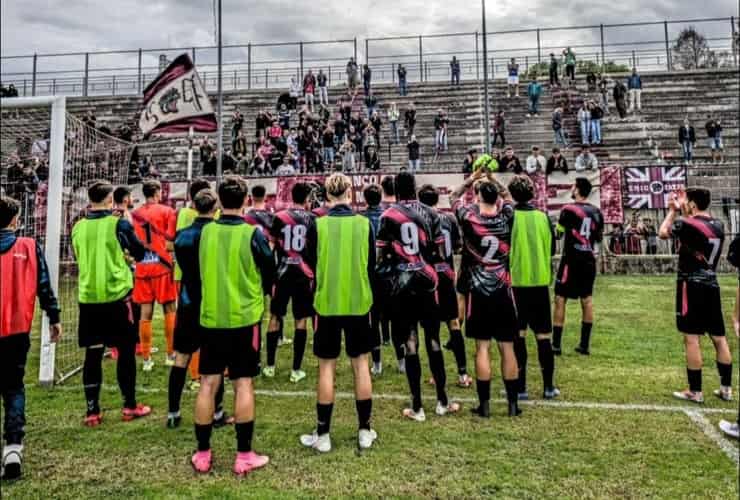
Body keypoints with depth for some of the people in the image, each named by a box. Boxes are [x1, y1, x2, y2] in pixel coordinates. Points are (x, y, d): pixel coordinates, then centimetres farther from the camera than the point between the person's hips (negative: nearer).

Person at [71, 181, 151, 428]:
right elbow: (140, 254, 3)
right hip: (116, 296, -4)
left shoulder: (78, 227, 4)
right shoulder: (119, 224, -8)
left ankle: (92, 411, 13)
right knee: (126, 351, 8)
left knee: (93, 354, 8)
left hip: (88, 298, 4)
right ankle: (130, 406, 16)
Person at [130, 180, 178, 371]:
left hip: (141, 268, 4)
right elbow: (170, 242, -9)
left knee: (145, 313, 6)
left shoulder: (133, 214, 9)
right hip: (162, 266, -3)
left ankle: (146, 359, 10)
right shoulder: (167, 211, -2)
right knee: (169, 310, 7)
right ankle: (171, 354, 11)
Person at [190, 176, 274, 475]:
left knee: (208, 384, 10)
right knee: (243, 385, 3)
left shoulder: (205, 232, -1)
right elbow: (270, 273, -1)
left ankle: (202, 455, 19)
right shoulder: (252, 234, -11)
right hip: (244, 318, -3)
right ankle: (244, 457, 11)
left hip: (210, 317, 3)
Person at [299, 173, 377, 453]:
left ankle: (322, 435, 16)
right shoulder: (364, 223, -3)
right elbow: (371, 266, 5)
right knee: (360, 364, 12)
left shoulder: (318, 225, -7)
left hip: (327, 304, -1)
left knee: (327, 368, 7)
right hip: (359, 303, 2)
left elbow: (311, 267, 0)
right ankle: (365, 431, 20)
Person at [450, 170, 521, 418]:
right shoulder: (506, 217, -2)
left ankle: (484, 404, 8)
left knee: (482, 347, 2)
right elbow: (508, 196, 21)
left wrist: (472, 178, 18)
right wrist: (493, 178, 23)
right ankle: (513, 403, 15)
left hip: (477, 290, -2)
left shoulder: (469, 217, -7)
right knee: (507, 347, 7)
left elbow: (454, 197, 12)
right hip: (502, 289, 2)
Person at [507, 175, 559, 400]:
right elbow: (552, 249, 8)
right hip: (541, 282, 3)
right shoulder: (543, 216, 2)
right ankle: (549, 386, 16)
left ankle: (520, 387, 9)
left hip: (516, 282, -2)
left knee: (518, 335, 5)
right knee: (543, 335, 10)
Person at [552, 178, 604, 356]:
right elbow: (599, 237, 15)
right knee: (587, 300, 12)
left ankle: (556, 344, 0)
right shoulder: (596, 212, 6)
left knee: (560, 299, 0)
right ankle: (585, 344, 16)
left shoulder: (569, 210, -11)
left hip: (572, 259, -6)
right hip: (589, 260, 6)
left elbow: (558, 234, -4)